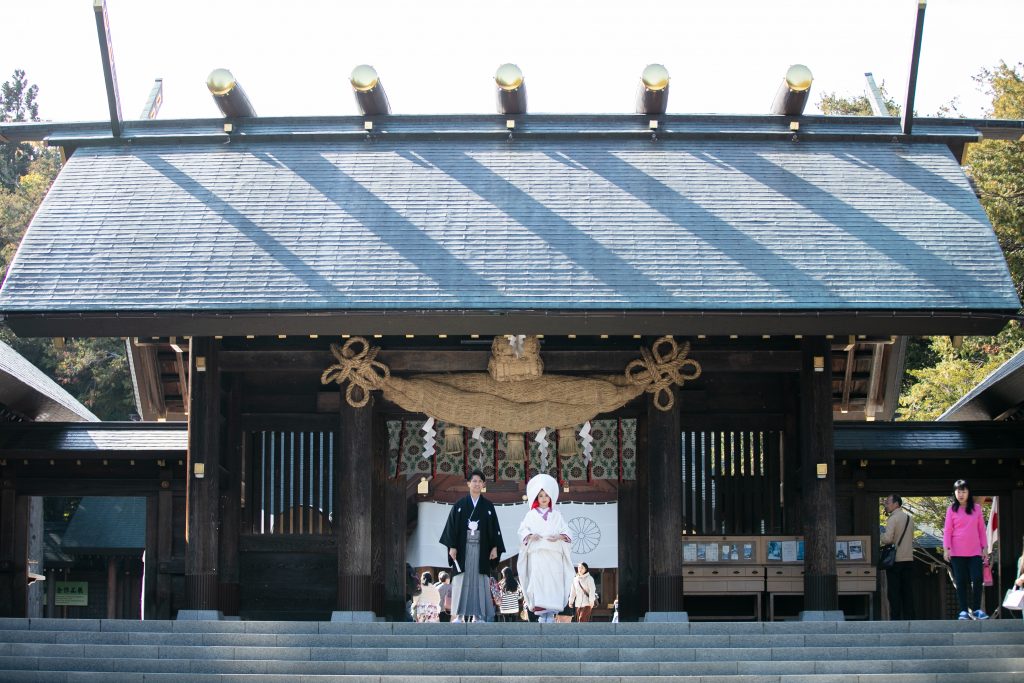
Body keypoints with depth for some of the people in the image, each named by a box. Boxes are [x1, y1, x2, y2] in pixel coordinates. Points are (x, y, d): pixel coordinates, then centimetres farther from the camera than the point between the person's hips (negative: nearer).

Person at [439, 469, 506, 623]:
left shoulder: (488, 506, 8)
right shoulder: (459, 505, 4)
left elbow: (495, 528, 7)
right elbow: (452, 526, 2)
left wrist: (495, 547, -2)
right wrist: (452, 547, -6)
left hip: (481, 549, 1)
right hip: (463, 548, -1)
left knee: (480, 581, -1)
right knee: (462, 581, -3)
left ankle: (479, 615, 1)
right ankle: (459, 615, -1)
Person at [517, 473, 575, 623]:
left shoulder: (556, 515, 14)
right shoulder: (531, 515, 12)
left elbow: (566, 530, 8)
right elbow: (522, 530, 6)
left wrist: (559, 536, -13)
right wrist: (530, 536, -14)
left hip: (554, 554, 1)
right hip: (537, 552, -1)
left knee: (553, 581, -7)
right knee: (538, 580, -11)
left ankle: (551, 612, -7)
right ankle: (541, 612, -12)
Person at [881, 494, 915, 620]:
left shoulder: (893, 519, -10)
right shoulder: (909, 518, 13)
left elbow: (887, 539, -18)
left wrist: (879, 534, 0)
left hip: (895, 559, -6)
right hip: (909, 558, 6)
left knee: (894, 591, -3)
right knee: (908, 590, 7)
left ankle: (896, 617, -6)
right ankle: (909, 616, 5)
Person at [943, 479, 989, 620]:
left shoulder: (977, 508, 8)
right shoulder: (952, 510, 4)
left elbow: (981, 529, 11)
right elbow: (947, 531, 3)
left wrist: (984, 547, 8)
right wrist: (946, 548, -6)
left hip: (975, 551, 1)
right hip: (957, 553, -1)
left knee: (977, 580, -8)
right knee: (961, 582, 1)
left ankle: (976, 609, 0)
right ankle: (964, 610, 4)